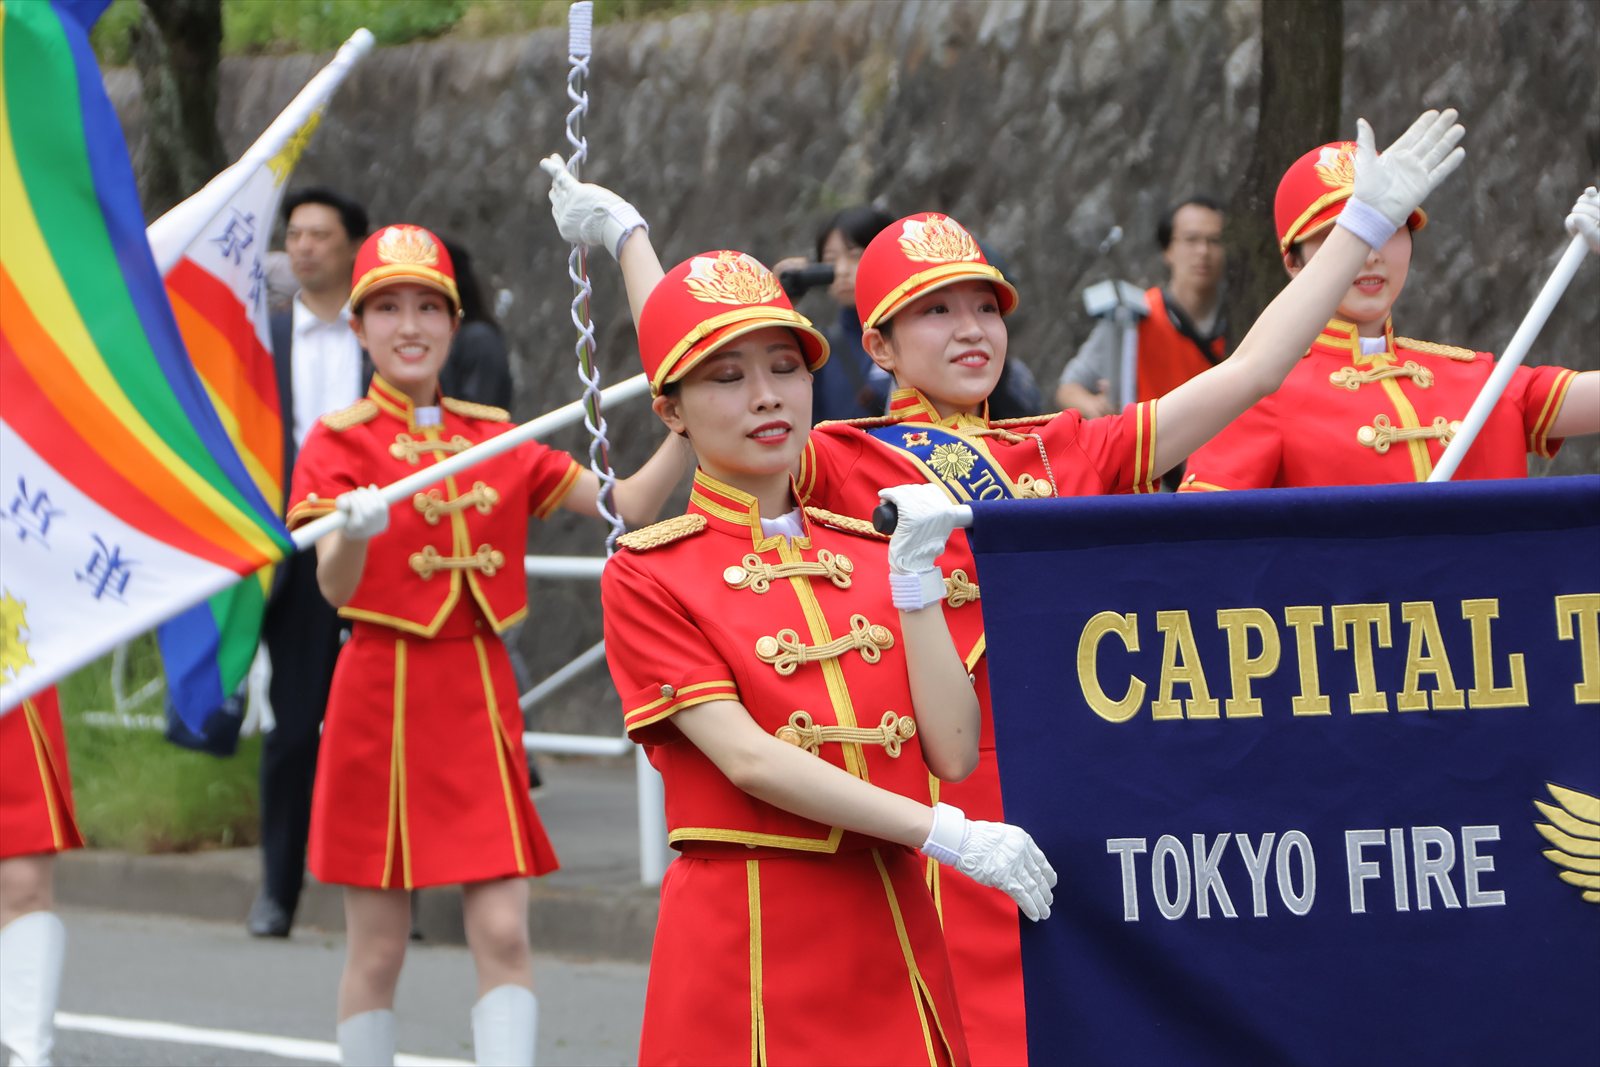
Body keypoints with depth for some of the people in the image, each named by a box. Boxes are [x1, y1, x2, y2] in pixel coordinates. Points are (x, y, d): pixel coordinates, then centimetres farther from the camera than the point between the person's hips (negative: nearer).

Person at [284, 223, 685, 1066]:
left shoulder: (496, 437, 9)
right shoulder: (340, 439, -3)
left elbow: (627, 508, 3)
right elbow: (335, 586, -17)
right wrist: (354, 532, -39)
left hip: (481, 696, 3)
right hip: (383, 690, -3)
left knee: (503, 934, -6)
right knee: (377, 948, 2)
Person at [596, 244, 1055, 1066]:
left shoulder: (868, 554, 12)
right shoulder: (649, 574, -3)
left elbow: (952, 753, 2)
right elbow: (748, 758, -14)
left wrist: (915, 578, -4)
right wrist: (946, 835, -19)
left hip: (891, 932, 4)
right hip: (750, 940, -4)